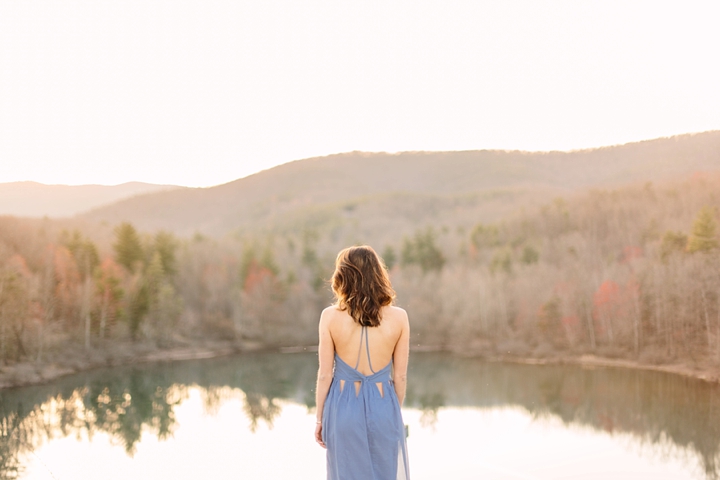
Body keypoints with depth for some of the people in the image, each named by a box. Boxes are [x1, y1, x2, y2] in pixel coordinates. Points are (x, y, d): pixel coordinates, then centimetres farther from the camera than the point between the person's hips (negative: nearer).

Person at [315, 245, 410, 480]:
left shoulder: (330, 316, -10)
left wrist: (320, 418, 6)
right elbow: (400, 377, -2)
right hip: (382, 407, 1)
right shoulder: (399, 317, -8)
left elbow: (325, 375, -6)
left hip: (343, 408, 0)